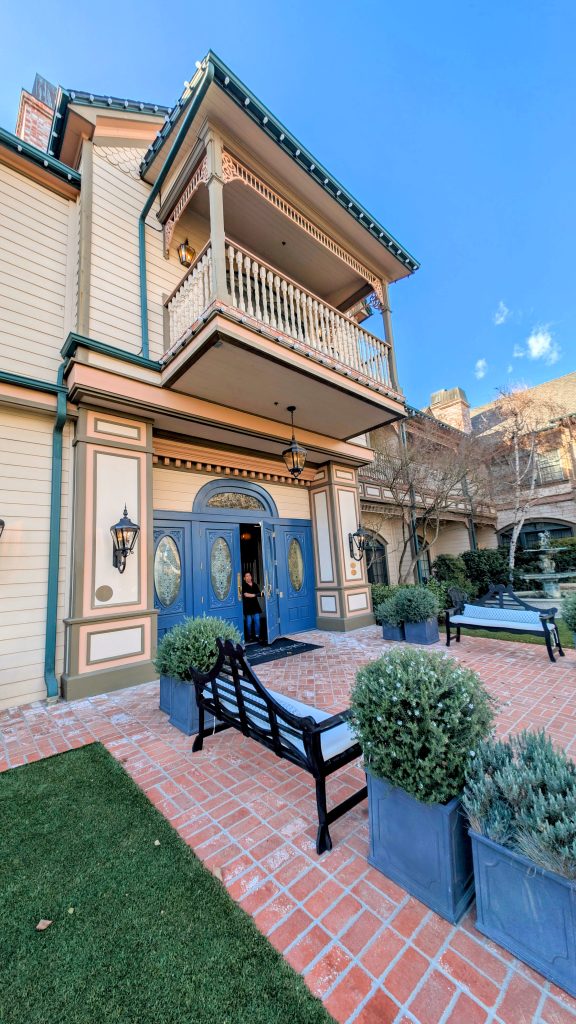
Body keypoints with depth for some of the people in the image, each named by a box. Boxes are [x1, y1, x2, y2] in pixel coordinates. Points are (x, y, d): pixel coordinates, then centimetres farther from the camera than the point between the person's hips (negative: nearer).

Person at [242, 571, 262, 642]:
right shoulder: (243, 585, -4)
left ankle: (257, 635, 11)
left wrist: (250, 595, -10)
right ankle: (249, 636, 15)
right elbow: (245, 594, -16)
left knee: (257, 621, 2)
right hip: (247, 607, -4)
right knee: (249, 623, 1)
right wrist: (254, 594, -10)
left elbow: (259, 593, 8)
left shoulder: (254, 585, 12)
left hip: (255, 606, 4)